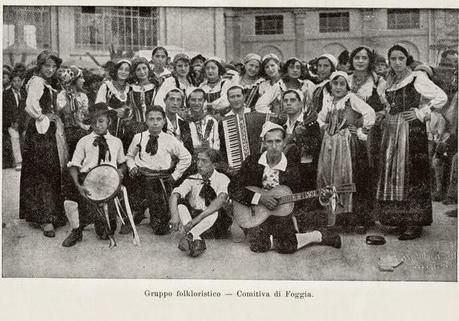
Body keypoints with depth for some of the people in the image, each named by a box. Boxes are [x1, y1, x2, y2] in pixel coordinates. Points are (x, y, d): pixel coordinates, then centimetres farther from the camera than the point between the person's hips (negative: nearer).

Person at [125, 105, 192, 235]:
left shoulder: (170, 141, -1)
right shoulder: (138, 138, 4)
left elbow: (186, 157, 7)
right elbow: (130, 155, 19)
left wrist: (175, 176, 2)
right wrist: (132, 167, -1)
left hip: (161, 181, -1)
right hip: (140, 179, 1)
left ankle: (156, 220, 39)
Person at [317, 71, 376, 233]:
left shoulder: (351, 98, -7)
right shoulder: (328, 100, 11)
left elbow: (369, 112, -18)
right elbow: (320, 118, 29)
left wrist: (362, 131, -13)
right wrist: (323, 127, 14)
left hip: (348, 143, -6)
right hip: (330, 144, 6)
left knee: (349, 177, -7)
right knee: (326, 176, 6)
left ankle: (358, 219, 0)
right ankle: (332, 214, 17)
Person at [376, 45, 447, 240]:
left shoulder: (417, 78, -3)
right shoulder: (390, 81, 16)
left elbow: (441, 97, -5)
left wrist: (421, 112, -10)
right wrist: (386, 113, 12)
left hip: (412, 129, -7)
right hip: (391, 129, 7)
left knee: (411, 173, -10)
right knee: (392, 172, 5)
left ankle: (414, 223, -8)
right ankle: (399, 219, 13)